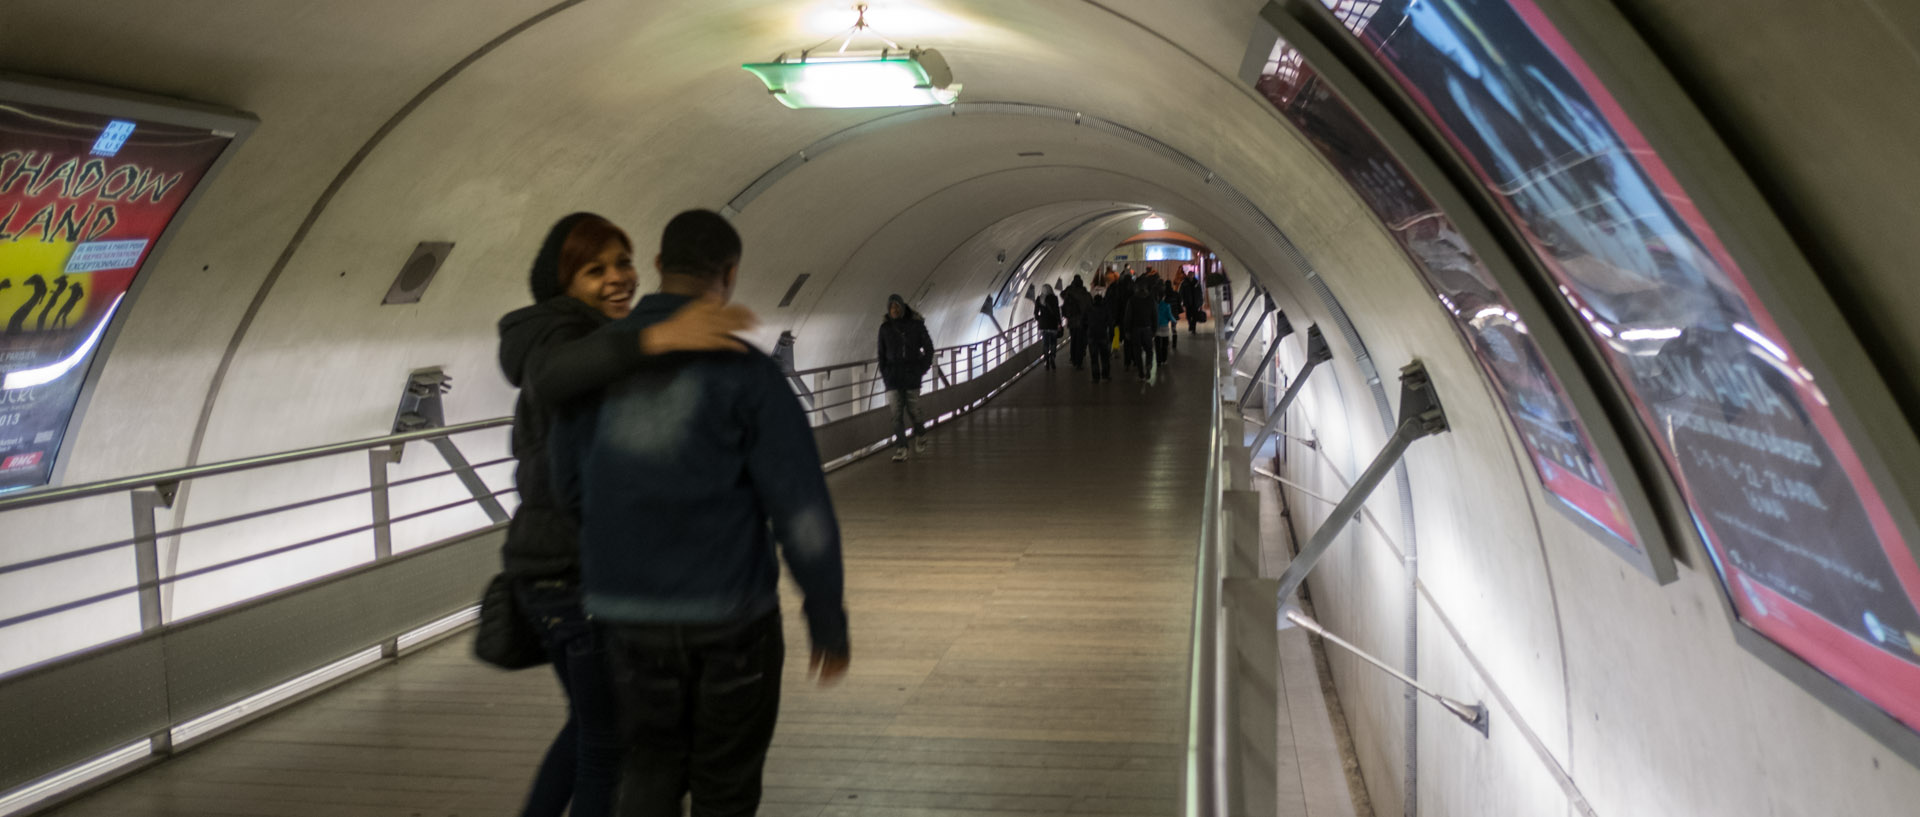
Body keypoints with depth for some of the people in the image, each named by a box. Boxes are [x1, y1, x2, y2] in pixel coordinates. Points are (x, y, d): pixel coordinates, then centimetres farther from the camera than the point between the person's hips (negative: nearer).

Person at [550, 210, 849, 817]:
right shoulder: (746, 371, -13)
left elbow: (572, 488, 10)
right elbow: (804, 514, -15)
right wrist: (829, 624, -3)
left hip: (629, 610, 3)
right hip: (730, 610, -3)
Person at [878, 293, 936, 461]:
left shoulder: (916, 324, 0)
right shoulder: (885, 328, 4)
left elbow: (928, 346, 6)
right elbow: (882, 353, 9)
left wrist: (924, 367, 0)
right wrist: (884, 374, 3)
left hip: (912, 374, -1)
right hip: (893, 375, 1)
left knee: (913, 408, 4)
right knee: (897, 413, -6)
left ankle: (919, 435, 34)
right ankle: (900, 449, -7)